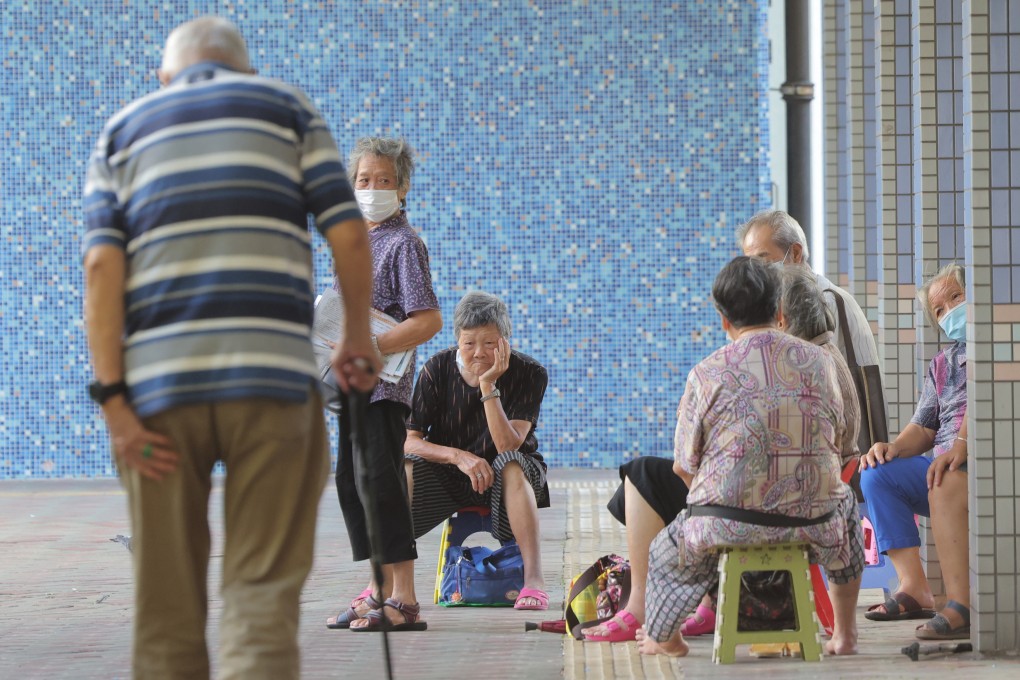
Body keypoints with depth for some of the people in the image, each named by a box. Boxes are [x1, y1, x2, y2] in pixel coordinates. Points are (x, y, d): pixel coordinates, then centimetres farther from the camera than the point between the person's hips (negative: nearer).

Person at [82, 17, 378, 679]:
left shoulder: (123, 129, 17)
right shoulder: (288, 107, 15)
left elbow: (102, 263, 2)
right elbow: (348, 232, 3)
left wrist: (113, 398, -3)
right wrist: (359, 336, 18)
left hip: (159, 382, 2)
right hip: (271, 375, -2)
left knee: (166, 603, 9)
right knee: (262, 591, -3)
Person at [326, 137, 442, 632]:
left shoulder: (404, 242, -11)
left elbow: (428, 321, -18)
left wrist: (367, 349, -23)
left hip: (384, 382, -9)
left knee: (378, 480, -12)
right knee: (351, 480, 12)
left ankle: (405, 602, -11)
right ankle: (380, 588, 22)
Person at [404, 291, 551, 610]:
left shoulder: (530, 374, -16)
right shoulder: (437, 369, -11)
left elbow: (508, 446, -26)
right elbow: (408, 440, -14)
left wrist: (488, 387, -32)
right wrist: (458, 456, -30)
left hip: (501, 477, -1)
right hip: (447, 474, 1)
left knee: (512, 465, -36)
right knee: (406, 466, -29)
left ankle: (533, 578, -41)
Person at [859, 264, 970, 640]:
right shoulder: (942, 365, 22)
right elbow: (923, 428, 18)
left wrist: (961, 444, -33)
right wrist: (893, 448, -4)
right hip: (945, 464, 9)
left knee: (945, 481, -37)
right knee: (877, 473, -2)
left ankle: (961, 606, -45)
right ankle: (914, 587, -12)